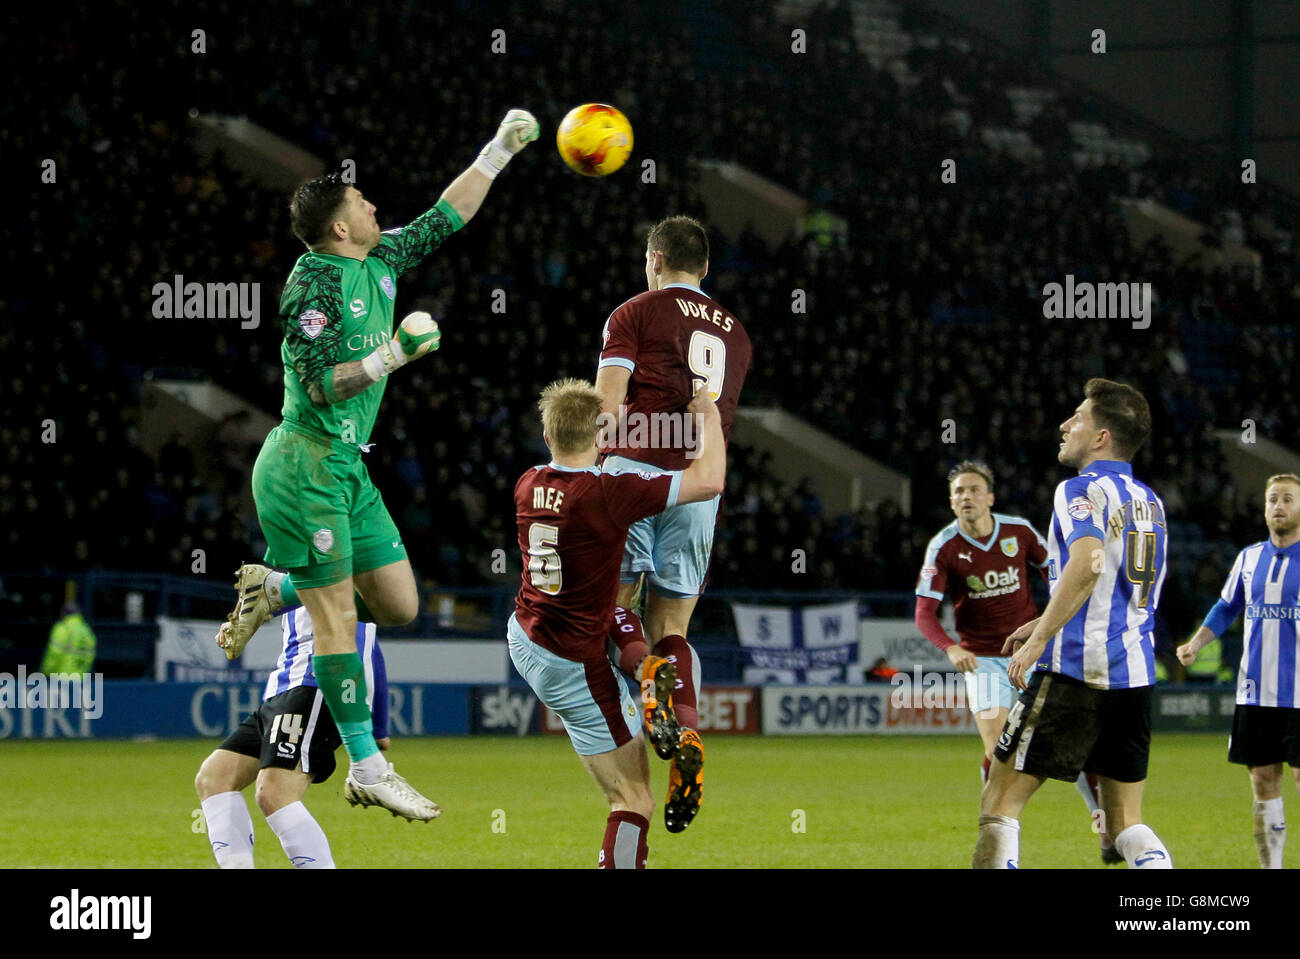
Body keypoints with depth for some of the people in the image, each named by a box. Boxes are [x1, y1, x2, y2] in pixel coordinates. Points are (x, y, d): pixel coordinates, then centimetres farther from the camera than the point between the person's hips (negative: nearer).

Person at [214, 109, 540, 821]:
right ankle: (367, 768, -4)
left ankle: (272, 589, 23)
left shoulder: (379, 262, 10)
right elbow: (321, 385, -19)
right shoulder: (314, 281, -14)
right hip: (306, 464, -9)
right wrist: (394, 355, -28)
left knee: (399, 604, 6)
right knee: (337, 616, -7)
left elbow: (443, 220, 22)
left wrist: (500, 150, 21)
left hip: (348, 468, 9)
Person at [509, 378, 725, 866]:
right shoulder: (608, 493, -25)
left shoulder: (528, 486, -4)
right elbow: (709, 481, -21)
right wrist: (709, 417, -5)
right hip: (573, 668, -7)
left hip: (524, 638, 7)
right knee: (635, 802, -3)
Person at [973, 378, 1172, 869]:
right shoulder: (1149, 501, 18)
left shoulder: (1082, 490, -7)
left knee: (1001, 801, 0)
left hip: (1075, 670, -8)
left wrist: (1039, 639, -23)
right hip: (1135, 677, 8)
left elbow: (1088, 564, -26)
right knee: (1126, 822, 10)